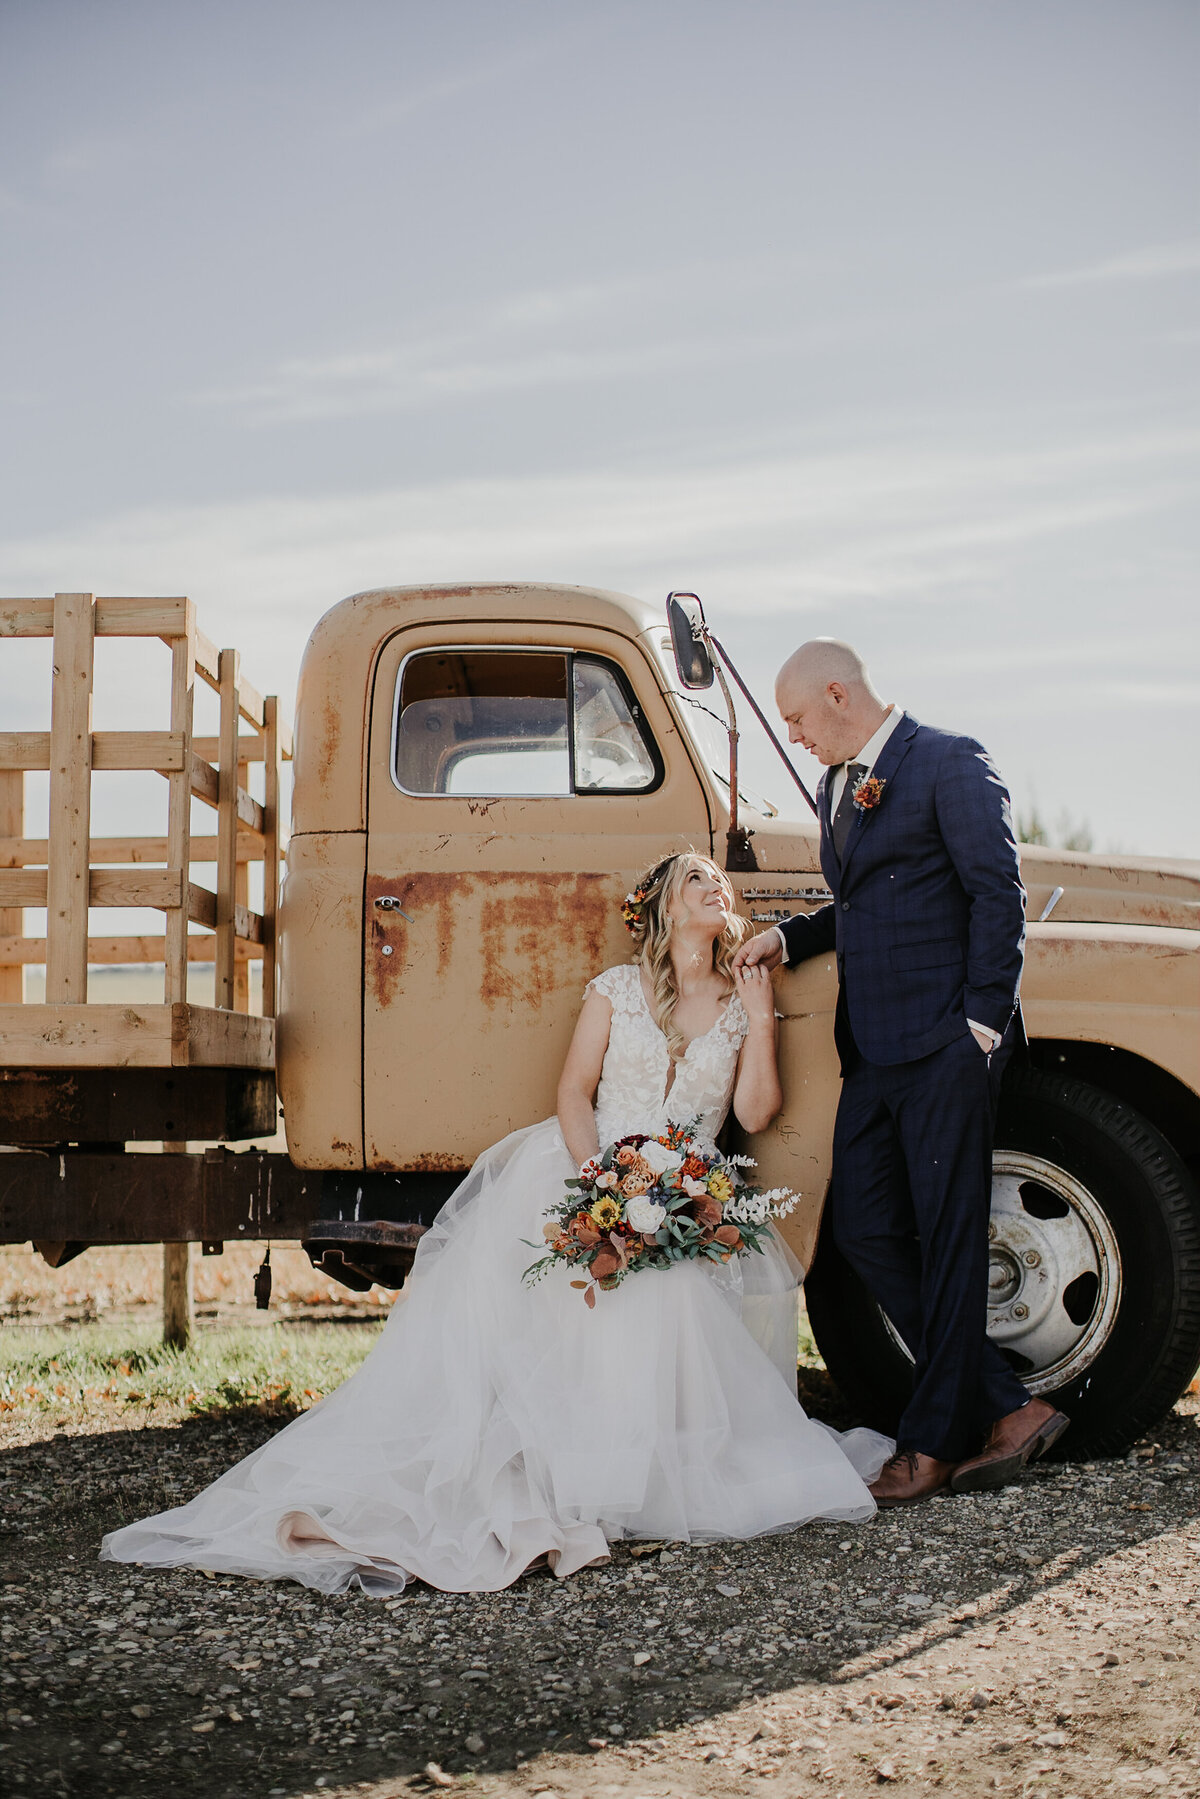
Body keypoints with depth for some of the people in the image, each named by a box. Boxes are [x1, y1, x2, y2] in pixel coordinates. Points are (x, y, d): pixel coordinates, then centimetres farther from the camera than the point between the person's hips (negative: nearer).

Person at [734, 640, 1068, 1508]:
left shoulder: (951, 762, -5)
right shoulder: (838, 783, 19)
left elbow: (999, 894, -10)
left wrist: (985, 1021, -15)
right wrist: (786, 939, 8)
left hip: (943, 1045, -9)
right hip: (873, 1048, 9)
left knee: (946, 1238, -1)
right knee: (865, 1227, 4)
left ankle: (935, 1443, 7)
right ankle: (1007, 1409, 12)